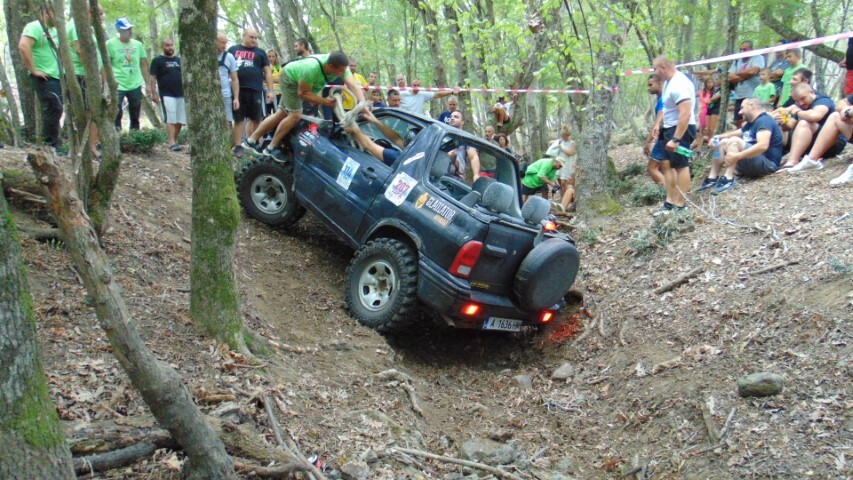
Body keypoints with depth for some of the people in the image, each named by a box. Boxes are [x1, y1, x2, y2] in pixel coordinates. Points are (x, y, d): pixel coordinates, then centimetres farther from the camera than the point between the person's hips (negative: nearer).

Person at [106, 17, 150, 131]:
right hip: (118, 86, -4)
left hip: (136, 85, 4)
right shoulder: (110, 44, -2)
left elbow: (143, 64, 13)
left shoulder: (138, 44, 9)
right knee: (116, 115, -5)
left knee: (135, 116, 10)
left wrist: (148, 84, 10)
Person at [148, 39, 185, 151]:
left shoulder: (179, 60, 17)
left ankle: (175, 141, 14)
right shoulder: (157, 60, 2)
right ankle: (172, 143, -15)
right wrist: (153, 93, -11)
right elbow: (152, 77, -2)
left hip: (180, 94, 5)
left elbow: (184, 76, 23)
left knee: (180, 121, 3)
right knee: (171, 119, -13)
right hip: (166, 94, -5)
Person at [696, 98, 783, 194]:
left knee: (734, 141, -25)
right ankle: (712, 178, -5)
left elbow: (763, 146, -30)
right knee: (723, 141, 7)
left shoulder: (764, 120, -15)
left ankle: (728, 180, -34)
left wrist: (737, 156, -37)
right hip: (754, 162, 10)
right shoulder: (751, 123, 18)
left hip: (767, 164, -10)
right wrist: (716, 138, 0)